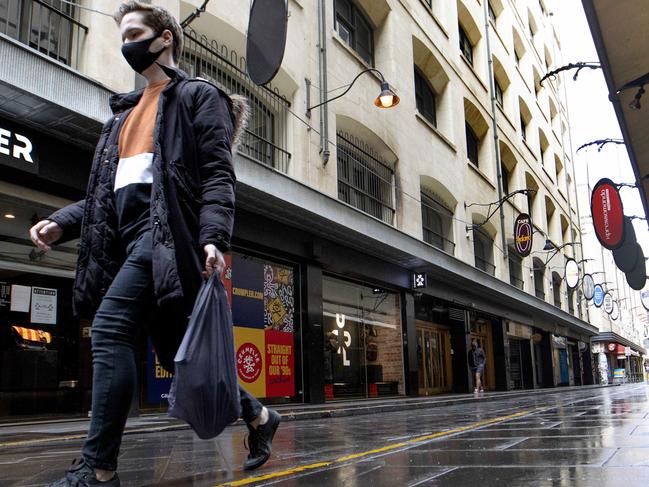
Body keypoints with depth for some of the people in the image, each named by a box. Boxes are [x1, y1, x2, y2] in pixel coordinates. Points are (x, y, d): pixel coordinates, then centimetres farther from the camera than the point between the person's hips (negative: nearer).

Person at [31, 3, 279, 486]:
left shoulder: (198, 96, 5)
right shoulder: (126, 111, 28)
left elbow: (218, 175, -8)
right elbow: (109, 188, 25)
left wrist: (214, 237, -22)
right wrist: (63, 222, 9)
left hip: (165, 231, -8)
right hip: (127, 237, 8)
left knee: (110, 329, -19)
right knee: (175, 350, 9)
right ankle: (258, 416, 25)